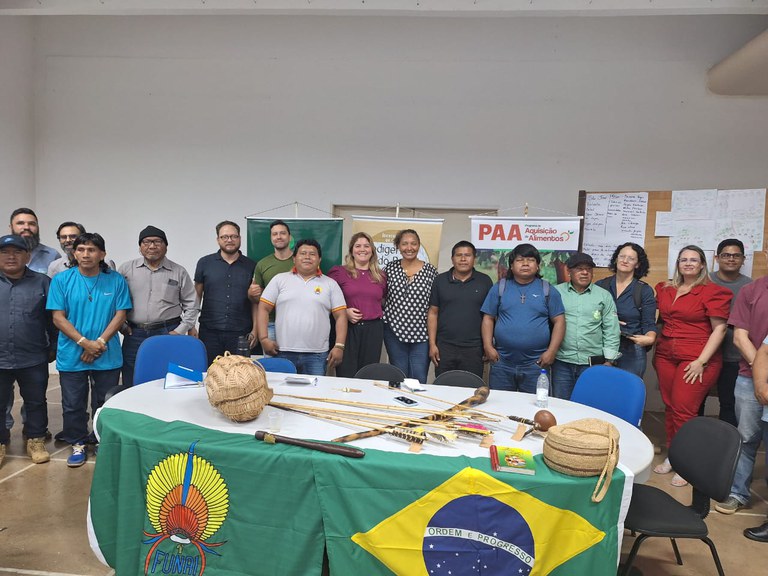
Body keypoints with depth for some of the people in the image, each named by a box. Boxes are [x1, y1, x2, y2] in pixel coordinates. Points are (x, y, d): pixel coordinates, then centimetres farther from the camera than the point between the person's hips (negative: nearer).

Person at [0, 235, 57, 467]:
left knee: (36, 402, 10)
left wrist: (54, 347, 4)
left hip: (34, 360, -1)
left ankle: (36, 441, 25)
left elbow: (53, 318, 4)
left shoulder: (42, 283, 1)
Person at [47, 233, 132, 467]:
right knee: (73, 404, 10)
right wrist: (84, 342, -15)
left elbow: (120, 314, -3)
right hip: (71, 356, 0)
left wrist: (100, 342, -14)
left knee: (104, 404, 12)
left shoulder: (116, 280, -2)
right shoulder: (61, 280, -2)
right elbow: (58, 317, -6)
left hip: (107, 355, 0)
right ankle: (78, 444, 27)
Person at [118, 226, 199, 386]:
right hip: (134, 335, 1)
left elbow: (191, 305, 7)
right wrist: (121, 325, 3)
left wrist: (180, 330, -1)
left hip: (168, 334, -1)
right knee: (131, 385, 7)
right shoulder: (126, 269, 7)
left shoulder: (179, 272, 6)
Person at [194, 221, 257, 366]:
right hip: (209, 332, 0)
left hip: (240, 333, 0)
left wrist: (255, 329, 2)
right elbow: (197, 295, 9)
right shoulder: (205, 263, 7)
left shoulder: (251, 266, 7)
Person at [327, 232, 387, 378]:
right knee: (346, 376, -1)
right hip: (347, 328, -3)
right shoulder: (339, 272, 1)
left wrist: (383, 313, 11)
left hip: (373, 329, 3)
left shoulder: (380, 276, 11)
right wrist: (344, 312, -12)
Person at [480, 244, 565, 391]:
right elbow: (488, 319, 6)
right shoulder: (500, 287, 6)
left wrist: (551, 351, -5)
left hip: (536, 363, 0)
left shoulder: (548, 290, 5)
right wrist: (488, 346, -4)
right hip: (502, 362, 1)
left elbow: (559, 321, 3)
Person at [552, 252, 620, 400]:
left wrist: (609, 360, 0)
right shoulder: (556, 292, 3)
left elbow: (611, 330, 4)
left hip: (593, 364, 0)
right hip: (562, 362, 0)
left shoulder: (604, 296, 5)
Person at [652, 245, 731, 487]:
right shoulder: (664, 289, 11)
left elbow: (719, 329, -7)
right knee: (670, 407, 8)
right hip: (666, 356, 5)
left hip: (695, 361, -5)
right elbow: (656, 320, 21)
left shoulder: (713, 292, -4)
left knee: (683, 410, -6)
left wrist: (701, 361, -12)